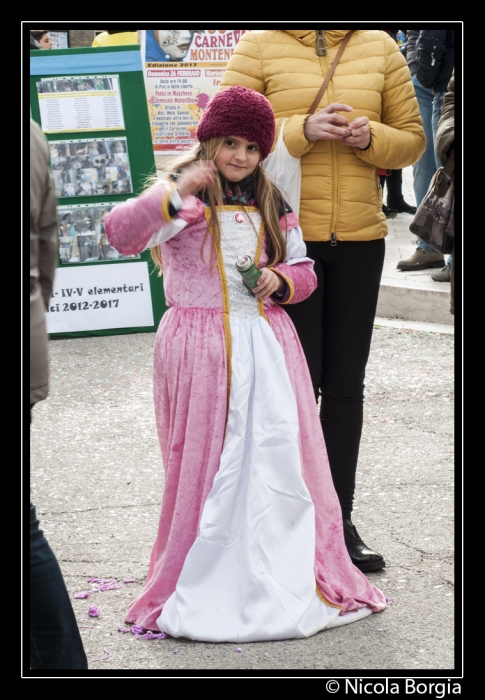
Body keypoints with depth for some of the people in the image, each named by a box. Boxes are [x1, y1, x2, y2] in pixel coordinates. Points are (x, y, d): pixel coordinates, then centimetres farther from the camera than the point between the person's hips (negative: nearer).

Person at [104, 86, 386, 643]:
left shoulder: (270, 204, 14)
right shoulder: (183, 200, -5)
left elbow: (303, 270, 20)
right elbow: (121, 233, -22)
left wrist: (280, 279, -3)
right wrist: (178, 193, -33)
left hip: (267, 342, 4)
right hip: (201, 346, -4)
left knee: (281, 460, 1)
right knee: (207, 464, 0)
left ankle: (289, 577, 13)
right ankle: (204, 582, 12)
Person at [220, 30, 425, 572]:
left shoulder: (378, 46, 6)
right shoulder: (259, 45, -2)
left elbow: (412, 139, 10)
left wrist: (370, 138, -11)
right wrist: (302, 131, -20)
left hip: (360, 239, 3)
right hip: (284, 238, -3)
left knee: (345, 387, 9)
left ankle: (340, 521, 19)